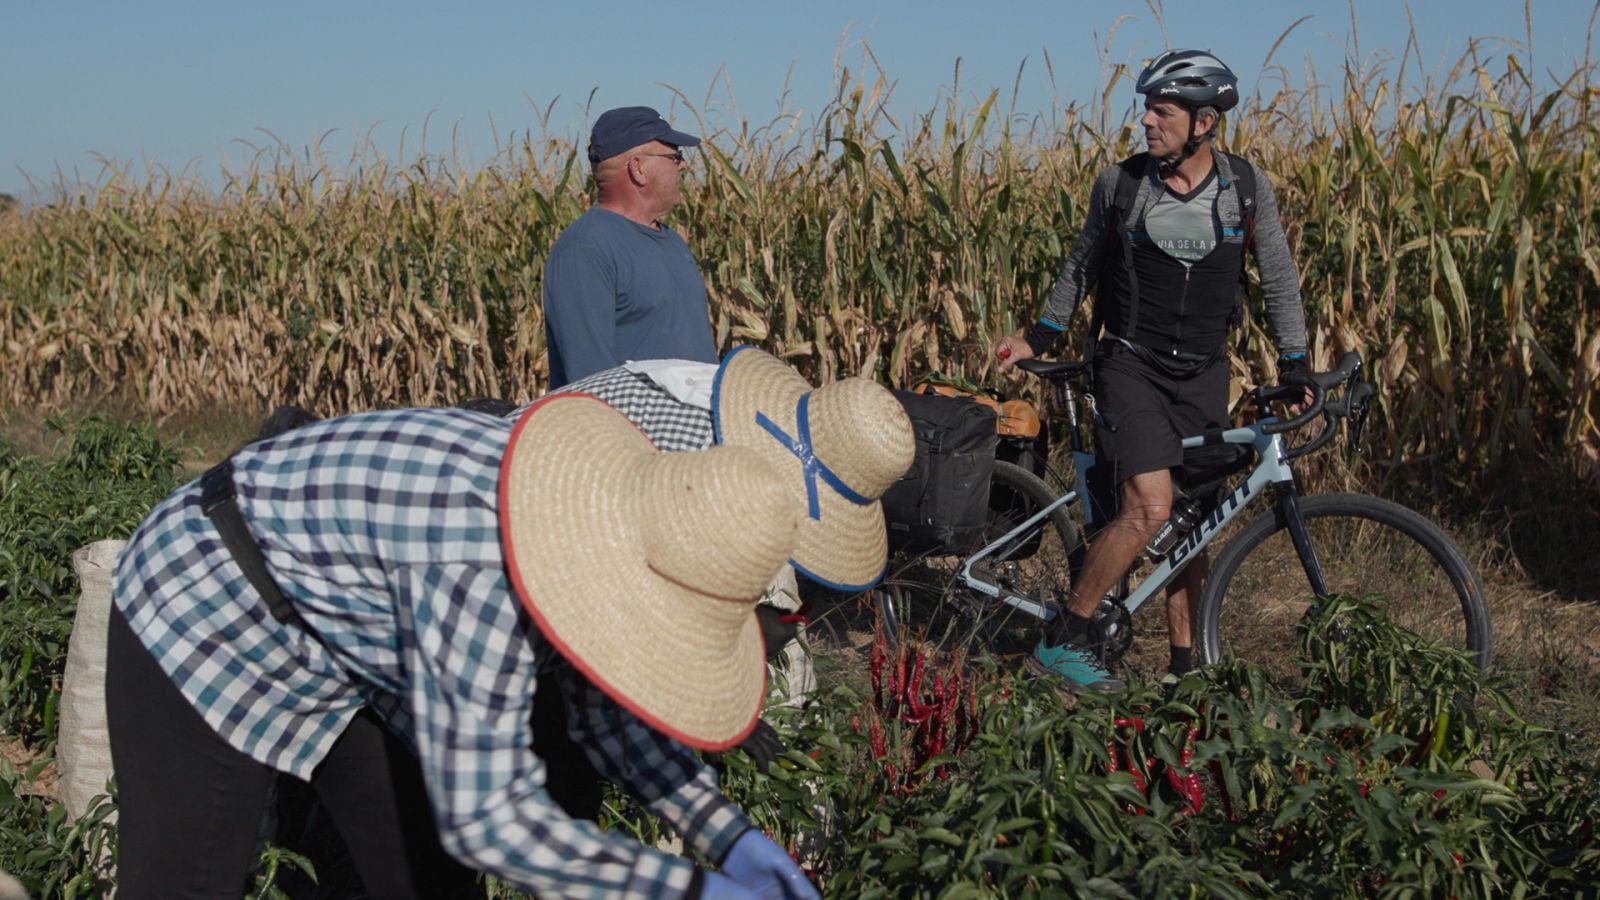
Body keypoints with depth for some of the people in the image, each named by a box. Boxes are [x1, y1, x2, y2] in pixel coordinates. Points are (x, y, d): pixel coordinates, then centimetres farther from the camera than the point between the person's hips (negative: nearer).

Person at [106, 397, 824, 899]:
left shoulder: (590, 512, -12)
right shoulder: (484, 568, -39)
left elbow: (605, 702, 3)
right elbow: (487, 815, -36)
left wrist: (727, 836, -6)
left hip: (348, 649, 8)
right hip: (205, 620, -8)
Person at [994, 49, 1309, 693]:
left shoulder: (1248, 190, -2)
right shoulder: (1119, 184, -5)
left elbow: (1278, 281, 6)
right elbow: (1082, 266, 10)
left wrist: (1296, 369, 1)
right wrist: (1039, 339, 10)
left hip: (1203, 374, 3)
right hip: (1131, 366, -3)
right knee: (1149, 510, -19)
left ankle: (1184, 665, 18)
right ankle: (1062, 642, -6)